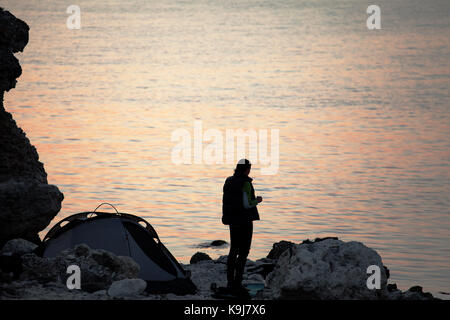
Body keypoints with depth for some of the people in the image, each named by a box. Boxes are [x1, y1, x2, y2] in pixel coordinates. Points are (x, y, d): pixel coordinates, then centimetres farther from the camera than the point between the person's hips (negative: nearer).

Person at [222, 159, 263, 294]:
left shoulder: (229, 182, 6)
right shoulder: (245, 183, -17)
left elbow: (226, 201, 11)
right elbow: (247, 204, -20)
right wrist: (257, 200, 1)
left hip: (232, 219, 8)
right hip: (244, 219, -8)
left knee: (234, 250, 14)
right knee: (243, 252, -2)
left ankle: (230, 282, 15)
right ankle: (237, 283, -5)